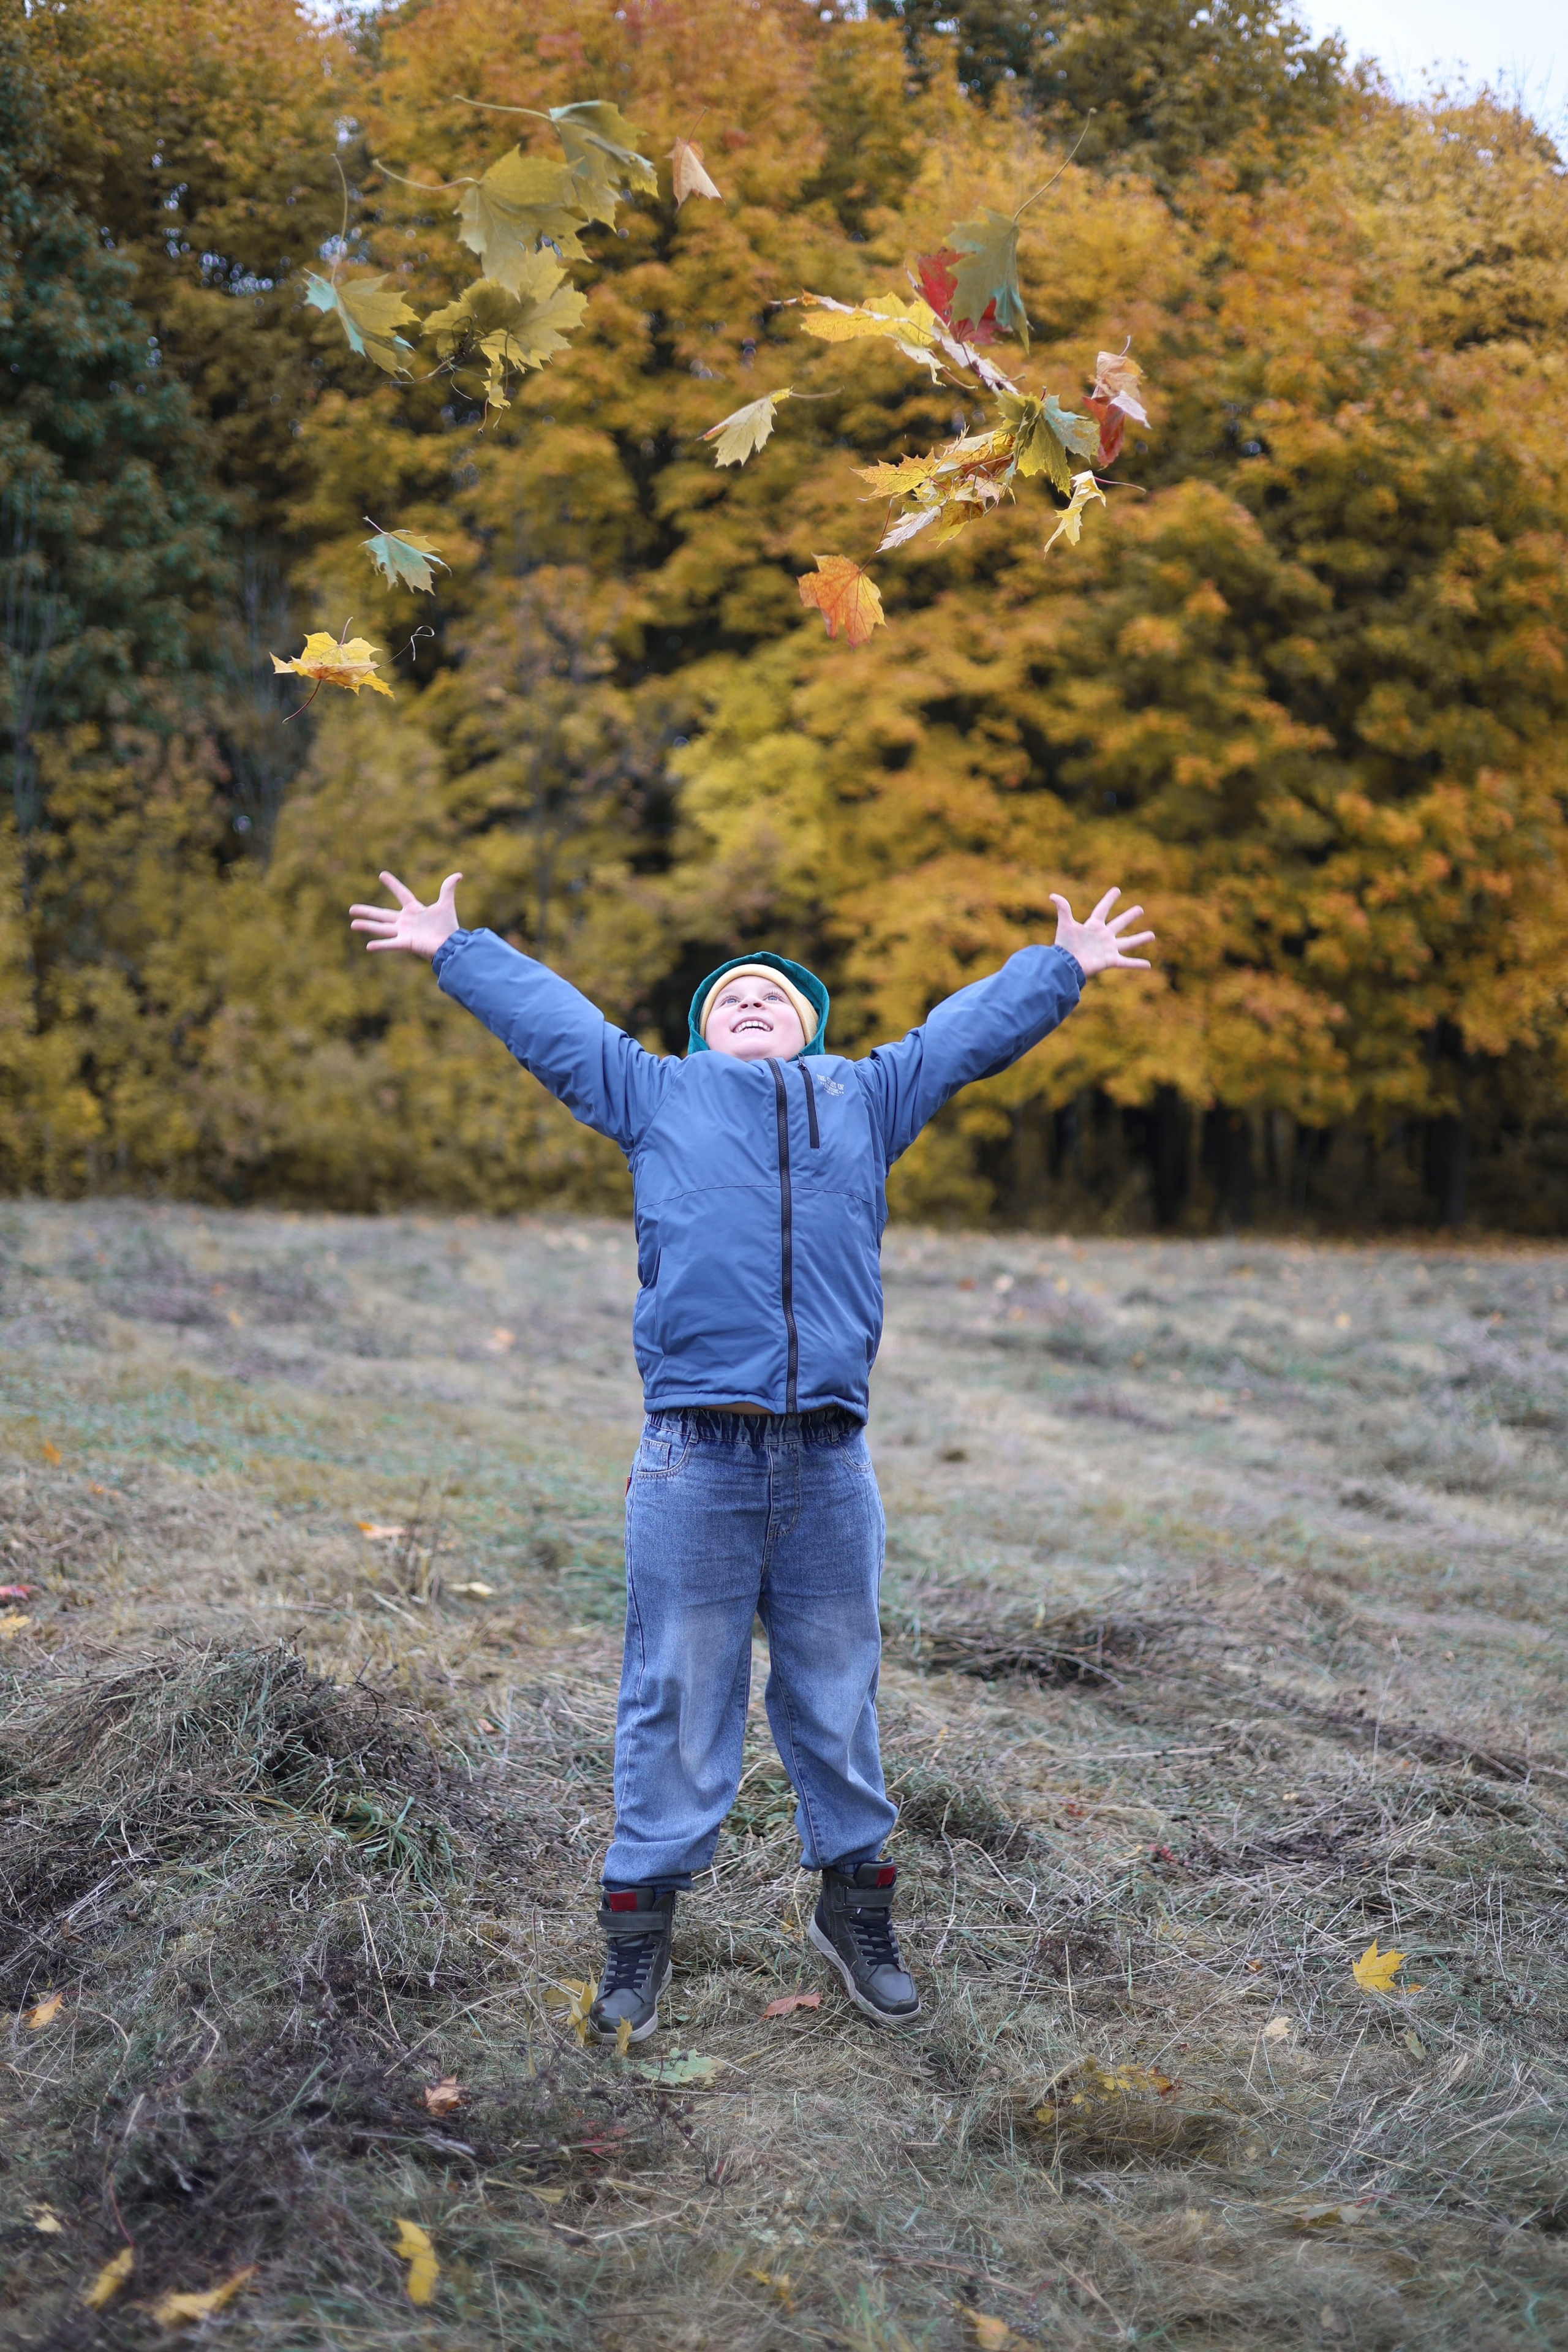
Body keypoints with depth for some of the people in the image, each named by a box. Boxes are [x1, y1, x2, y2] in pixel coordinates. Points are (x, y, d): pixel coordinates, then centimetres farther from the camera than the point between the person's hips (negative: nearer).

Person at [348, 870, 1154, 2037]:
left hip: (830, 1467, 2)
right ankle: (641, 1933, 16)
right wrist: (455, 949, 33)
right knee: (677, 1701, 3)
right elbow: (547, 1015, 26)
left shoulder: (862, 1098, 20)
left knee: (837, 1698, 11)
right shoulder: (658, 1093, 16)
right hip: (697, 1464, -2)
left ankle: (857, 1908, 27)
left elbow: (972, 1028, 30)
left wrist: (1064, 968, 37)